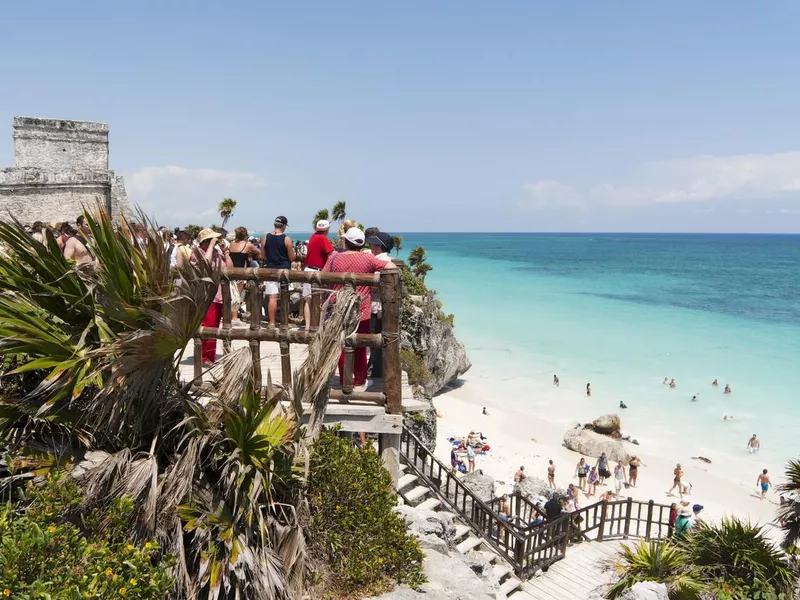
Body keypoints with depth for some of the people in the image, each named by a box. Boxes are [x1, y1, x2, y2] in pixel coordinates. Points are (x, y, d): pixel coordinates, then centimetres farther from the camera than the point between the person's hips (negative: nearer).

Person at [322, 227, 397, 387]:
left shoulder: (334, 258, -6)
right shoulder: (367, 258, -8)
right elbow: (392, 267, -10)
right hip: (361, 311, 0)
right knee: (360, 347, 14)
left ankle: (345, 380, 17)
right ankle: (359, 379, 24)